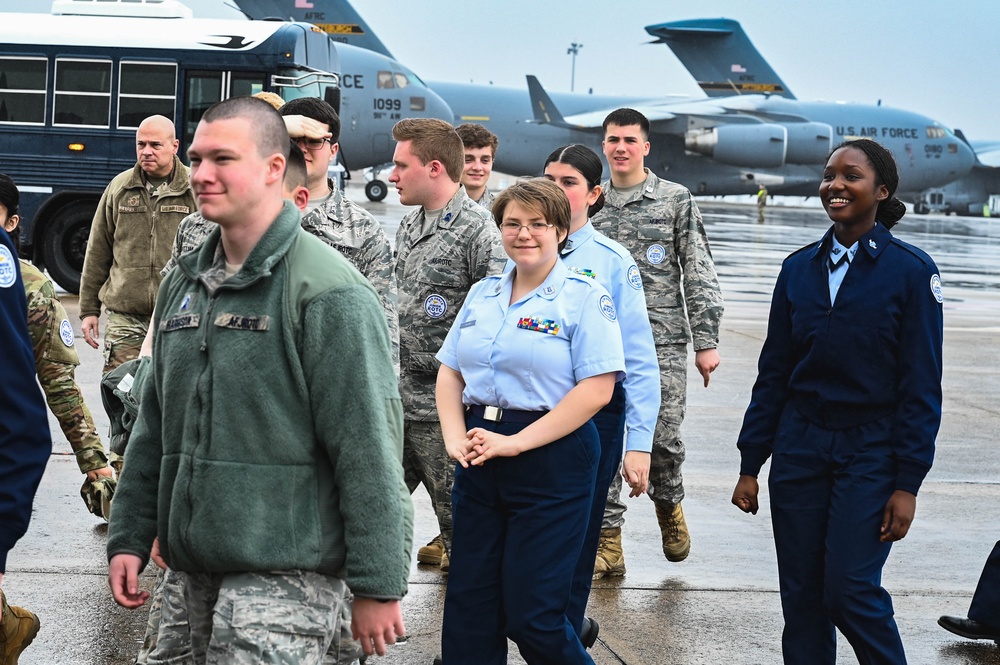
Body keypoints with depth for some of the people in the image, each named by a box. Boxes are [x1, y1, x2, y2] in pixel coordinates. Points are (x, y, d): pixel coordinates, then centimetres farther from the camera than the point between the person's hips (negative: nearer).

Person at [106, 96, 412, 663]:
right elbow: (155, 425, 18)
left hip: (286, 579, -7)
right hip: (198, 571, 7)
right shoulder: (184, 284, 11)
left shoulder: (329, 291, -13)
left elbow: (369, 451, -16)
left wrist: (379, 586, -17)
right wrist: (130, 537, 13)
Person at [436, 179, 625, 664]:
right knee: (468, 606, 7)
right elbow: (450, 371, 14)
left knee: (530, 614, -4)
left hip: (551, 462, -6)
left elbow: (596, 390, -14)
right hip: (479, 462, 6)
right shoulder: (482, 295, 14)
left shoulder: (585, 297, -5)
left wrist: (515, 442, -17)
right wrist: (455, 436, -5)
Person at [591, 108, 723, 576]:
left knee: (663, 435, -4)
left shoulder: (676, 200, 3)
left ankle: (668, 503, 27)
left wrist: (706, 341, -4)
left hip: (663, 339, -2)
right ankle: (608, 543, 3)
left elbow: (700, 275, 1)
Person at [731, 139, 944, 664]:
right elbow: (773, 373, 9)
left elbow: (921, 386, -7)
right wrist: (750, 466, 6)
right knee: (801, 595, 5)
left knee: (849, 591, -9)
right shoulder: (799, 269, 6)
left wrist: (907, 483, -11)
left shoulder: (910, 271, -6)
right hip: (800, 448, 4)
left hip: (870, 453, -4)